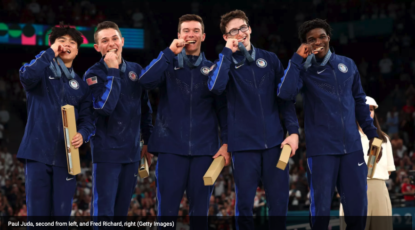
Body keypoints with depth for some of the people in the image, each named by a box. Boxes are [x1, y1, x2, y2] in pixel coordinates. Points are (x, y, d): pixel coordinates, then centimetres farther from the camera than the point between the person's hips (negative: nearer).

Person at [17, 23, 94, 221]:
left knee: (62, 212, 2)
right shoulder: (42, 72, 7)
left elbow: (86, 118, 11)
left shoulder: (80, 85, 18)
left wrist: (82, 134, -12)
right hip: (38, 152, -3)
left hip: (65, 156, 3)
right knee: (37, 211, -4)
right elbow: (27, 76, -18)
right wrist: (51, 53, -9)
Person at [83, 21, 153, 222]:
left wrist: (149, 140, 17)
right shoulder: (93, 74, -6)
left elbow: (145, 108, 18)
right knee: (103, 211, -9)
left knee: (122, 210, 10)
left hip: (131, 152, 5)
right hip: (106, 152, -5)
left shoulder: (136, 70, 9)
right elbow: (104, 107, -22)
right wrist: (112, 71, -19)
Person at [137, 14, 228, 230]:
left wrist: (225, 142, -2)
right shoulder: (168, 65, 7)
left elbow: (223, 107, 8)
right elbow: (146, 81, -12)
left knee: (200, 209, 5)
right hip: (171, 147, -1)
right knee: (167, 209, -2)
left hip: (204, 149, 1)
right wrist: (170, 52, -13)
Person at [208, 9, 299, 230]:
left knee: (279, 201, 4)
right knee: (244, 202, 2)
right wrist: (228, 52, -11)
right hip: (244, 143, -2)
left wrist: (293, 130, -1)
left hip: (274, 141, 2)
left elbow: (285, 96, 10)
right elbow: (215, 87, -18)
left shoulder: (269, 59, 10)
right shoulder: (225, 62, 4)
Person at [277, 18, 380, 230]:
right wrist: (297, 59, -16)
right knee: (321, 207, 2)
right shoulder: (304, 69, -1)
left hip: (352, 146, 3)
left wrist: (371, 133, 14)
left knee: (357, 206, 6)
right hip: (321, 148, -3)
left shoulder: (347, 64, 10)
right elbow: (285, 94, -21)